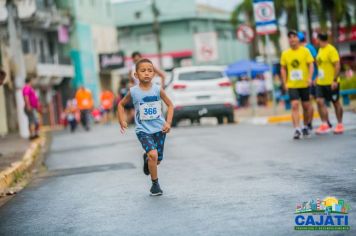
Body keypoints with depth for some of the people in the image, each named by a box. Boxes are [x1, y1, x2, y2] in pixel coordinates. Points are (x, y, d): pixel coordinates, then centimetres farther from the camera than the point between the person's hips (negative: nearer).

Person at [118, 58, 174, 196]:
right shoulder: (133, 92, -8)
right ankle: (155, 184, -4)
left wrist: (168, 122, -8)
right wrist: (122, 121, -1)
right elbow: (121, 104, 9)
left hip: (159, 128, 2)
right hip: (143, 130, -2)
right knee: (153, 154, -22)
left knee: (157, 160, 10)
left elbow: (170, 105, 3)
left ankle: (146, 159, 47)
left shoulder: (158, 90, -7)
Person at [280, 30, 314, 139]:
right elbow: (283, 69, 11)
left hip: (304, 84, 0)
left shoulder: (305, 51, -1)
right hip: (292, 85, 0)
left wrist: (309, 78, -16)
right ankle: (297, 129, -15)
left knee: (306, 106, 8)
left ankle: (305, 127, 28)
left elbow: (310, 65, -2)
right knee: (294, 105, -13)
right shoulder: (285, 54, 3)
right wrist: (285, 83, 3)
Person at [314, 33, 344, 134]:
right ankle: (325, 124, -1)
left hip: (331, 83, -7)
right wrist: (318, 77, 18)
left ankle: (340, 125, 16)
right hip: (321, 83, 7)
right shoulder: (320, 50, 12)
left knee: (336, 103, 4)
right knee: (320, 102, -5)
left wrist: (335, 80, -22)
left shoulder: (331, 50, -14)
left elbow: (337, 66, -18)